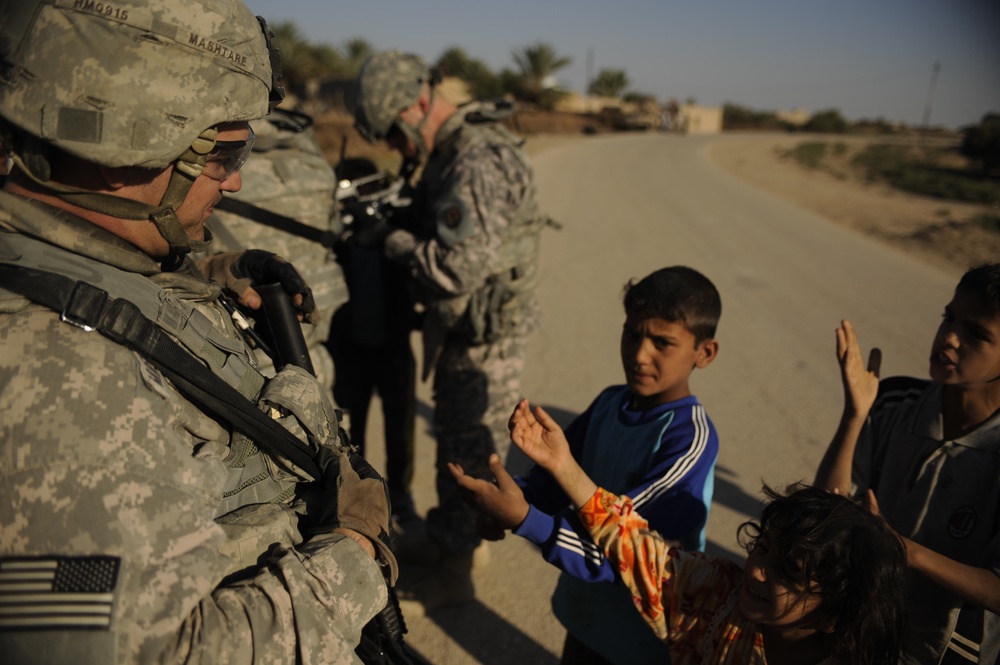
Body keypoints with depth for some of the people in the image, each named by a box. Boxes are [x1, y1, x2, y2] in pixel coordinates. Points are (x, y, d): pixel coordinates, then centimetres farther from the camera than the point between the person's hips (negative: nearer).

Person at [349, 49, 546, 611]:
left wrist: (393, 240, -16)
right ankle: (451, 536, 45)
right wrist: (397, 232, 1)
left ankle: (454, 575, 23)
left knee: (468, 454, 5)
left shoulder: (479, 162, -25)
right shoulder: (455, 151, 7)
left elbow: (456, 267, -30)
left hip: (485, 337, -10)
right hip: (463, 330, 10)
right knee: (456, 440, 24)